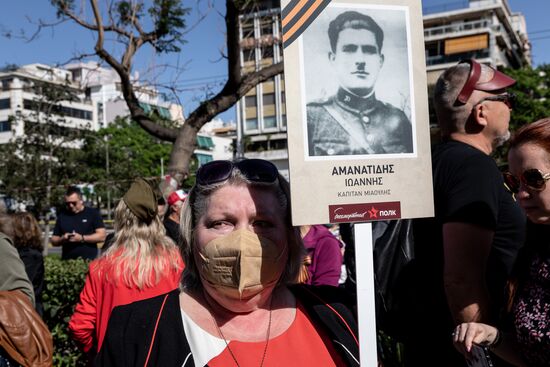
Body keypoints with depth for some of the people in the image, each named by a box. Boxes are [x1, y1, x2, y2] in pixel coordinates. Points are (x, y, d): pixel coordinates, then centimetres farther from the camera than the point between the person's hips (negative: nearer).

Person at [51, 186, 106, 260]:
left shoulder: (92, 213, 4)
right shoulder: (62, 216, 14)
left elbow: (102, 236, -3)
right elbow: (54, 241, 18)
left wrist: (82, 238, -12)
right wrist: (62, 239, -4)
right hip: (67, 261, 3)